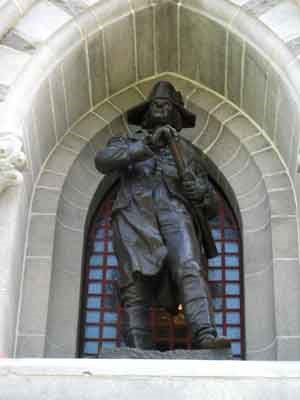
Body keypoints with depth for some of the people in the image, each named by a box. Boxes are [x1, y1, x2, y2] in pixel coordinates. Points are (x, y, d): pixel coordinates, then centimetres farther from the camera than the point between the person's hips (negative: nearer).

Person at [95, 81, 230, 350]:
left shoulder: (188, 152, 32)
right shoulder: (127, 143, 30)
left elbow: (211, 206, 26)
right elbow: (103, 161, 3)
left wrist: (196, 190, 1)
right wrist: (149, 144, -7)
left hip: (174, 211, 1)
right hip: (135, 213, 0)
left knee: (190, 270, -27)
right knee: (136, 288, -17)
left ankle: (205, 339, -44)